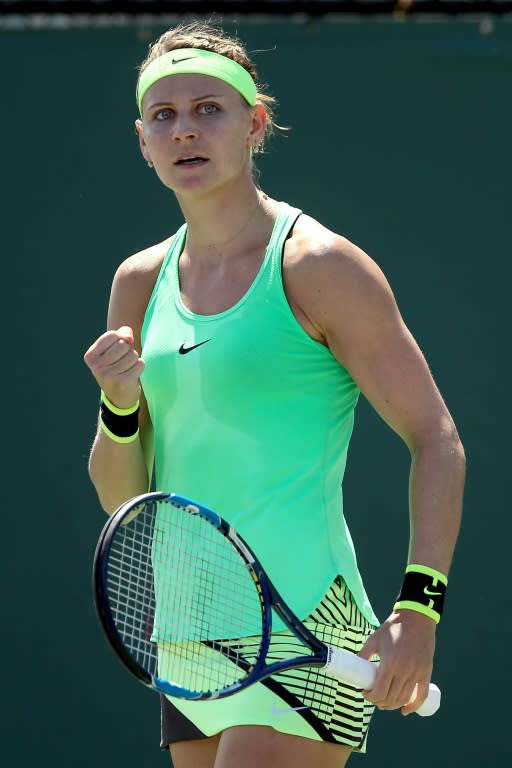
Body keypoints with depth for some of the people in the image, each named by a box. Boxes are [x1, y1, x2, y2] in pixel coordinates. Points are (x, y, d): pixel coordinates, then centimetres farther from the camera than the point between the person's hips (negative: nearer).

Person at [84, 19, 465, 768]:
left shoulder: (319, 267, -6)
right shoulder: (140, 282, 12)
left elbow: (437, 442, -7)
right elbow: (121, 496, 16)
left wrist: (417, 608, -17)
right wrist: (121, 407, -5)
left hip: (303, 632, -7)